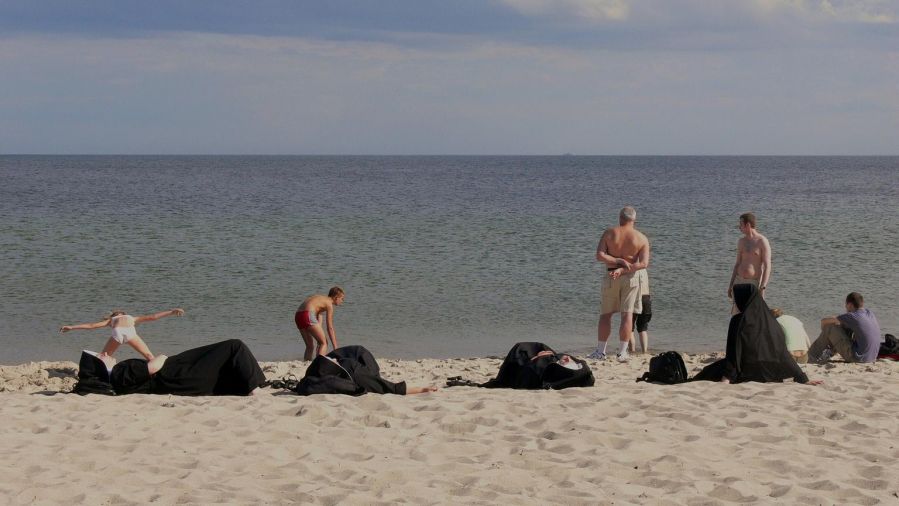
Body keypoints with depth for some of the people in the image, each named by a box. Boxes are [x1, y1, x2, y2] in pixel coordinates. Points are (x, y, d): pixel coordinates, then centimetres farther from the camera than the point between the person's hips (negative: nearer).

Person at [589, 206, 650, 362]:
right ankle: (622, 352, -1)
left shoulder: (609, 233, -2)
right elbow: (644, 263, -12)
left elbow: (599, 255, -11)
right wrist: (623, 269, -16)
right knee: (627, 314, 2)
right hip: (631, 277, 0)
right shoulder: (642, 238, -2)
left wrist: (618, 261, -11)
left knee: (605, 314, 9)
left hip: (611, 277, 0)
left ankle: (600, 351, 10)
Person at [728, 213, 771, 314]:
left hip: (754, 283, -6)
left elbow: (767, 266, -14)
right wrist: (731, 285, 13)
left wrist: (762, 287, -22)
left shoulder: (762, 241, -9)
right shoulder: (741, 241, 11)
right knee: (737, 314, 4)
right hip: (739, 282, 6)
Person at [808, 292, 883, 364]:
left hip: (856, 358, -8)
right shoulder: (869, 313, 7)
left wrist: (824, 330, 17)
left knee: (829, 327, -2)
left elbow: (824, 321, -3)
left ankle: (813, 355, 11)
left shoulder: (851, 316, -13)